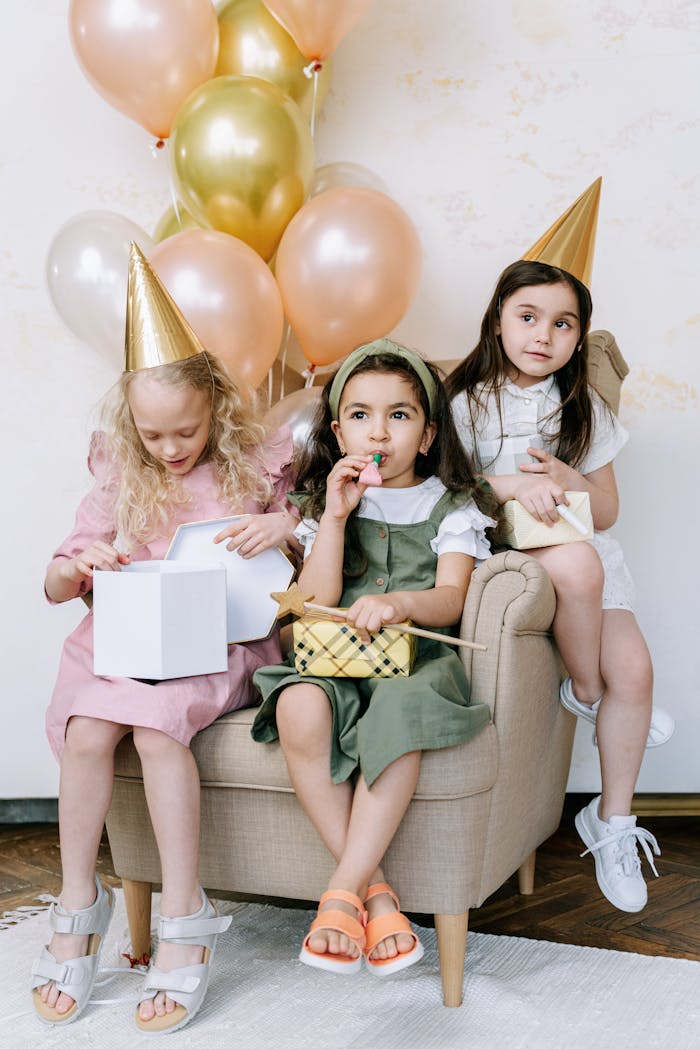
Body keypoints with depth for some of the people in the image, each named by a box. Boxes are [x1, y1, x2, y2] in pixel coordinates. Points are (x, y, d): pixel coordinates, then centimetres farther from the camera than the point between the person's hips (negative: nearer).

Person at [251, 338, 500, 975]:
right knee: (299, 708, -34)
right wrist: (335, 517, -3)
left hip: (419, 656, -2)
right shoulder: (328, 502, 19)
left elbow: (449, 601, -3)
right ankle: (376, 891, -26)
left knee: (399, 709, -39)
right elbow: (315, 603, 5)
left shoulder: (451, 505, 13)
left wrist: (399, 602, -26)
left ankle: (343, 893, -29)